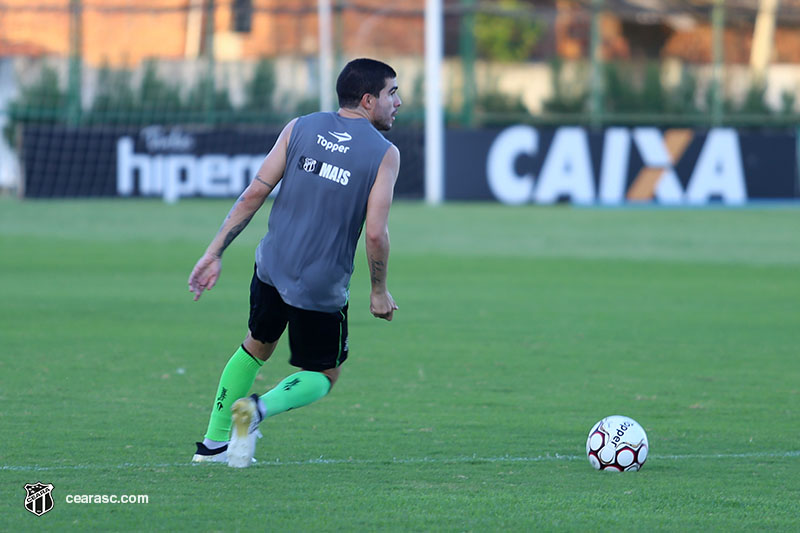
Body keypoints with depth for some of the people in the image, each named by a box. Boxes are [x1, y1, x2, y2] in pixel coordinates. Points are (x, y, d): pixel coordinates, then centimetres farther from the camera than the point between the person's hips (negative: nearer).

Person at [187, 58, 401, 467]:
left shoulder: (300, 128, 3)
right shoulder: (385, 154, -7)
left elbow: (255, 193, -1)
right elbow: (376, 233, -14)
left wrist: (215, 252, 1)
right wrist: (379, 292, 1)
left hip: (273, 267, 4)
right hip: (324, 288, -4)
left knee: (256, 346, 28)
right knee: (323, 376, 14)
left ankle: (213, 442, 28)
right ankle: (259, 408, -15)